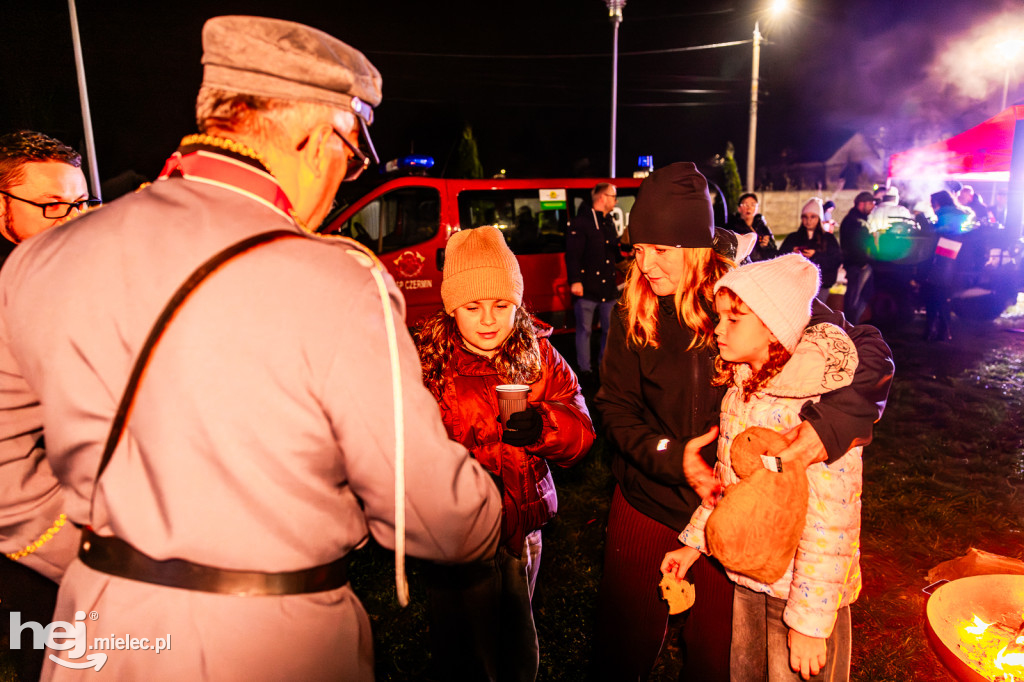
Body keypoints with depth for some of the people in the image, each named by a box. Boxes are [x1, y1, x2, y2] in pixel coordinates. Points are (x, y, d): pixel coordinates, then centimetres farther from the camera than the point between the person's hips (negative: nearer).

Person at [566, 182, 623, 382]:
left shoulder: (609, 223, 16)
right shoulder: (581, 222, -8)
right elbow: (572, 254, -14)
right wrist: (575, 281, -20)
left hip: (608, 287, 7)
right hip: (587, 289, -7)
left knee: (610, 329, 10)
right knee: (584, 329, 3)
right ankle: (585, 369, 13)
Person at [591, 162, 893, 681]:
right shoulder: (632, 314, -6)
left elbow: (868, 351, -12)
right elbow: (616, 409, -4)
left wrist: (833, 419, -30)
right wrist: (673, 458, -20)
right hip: (647, 505, 2)